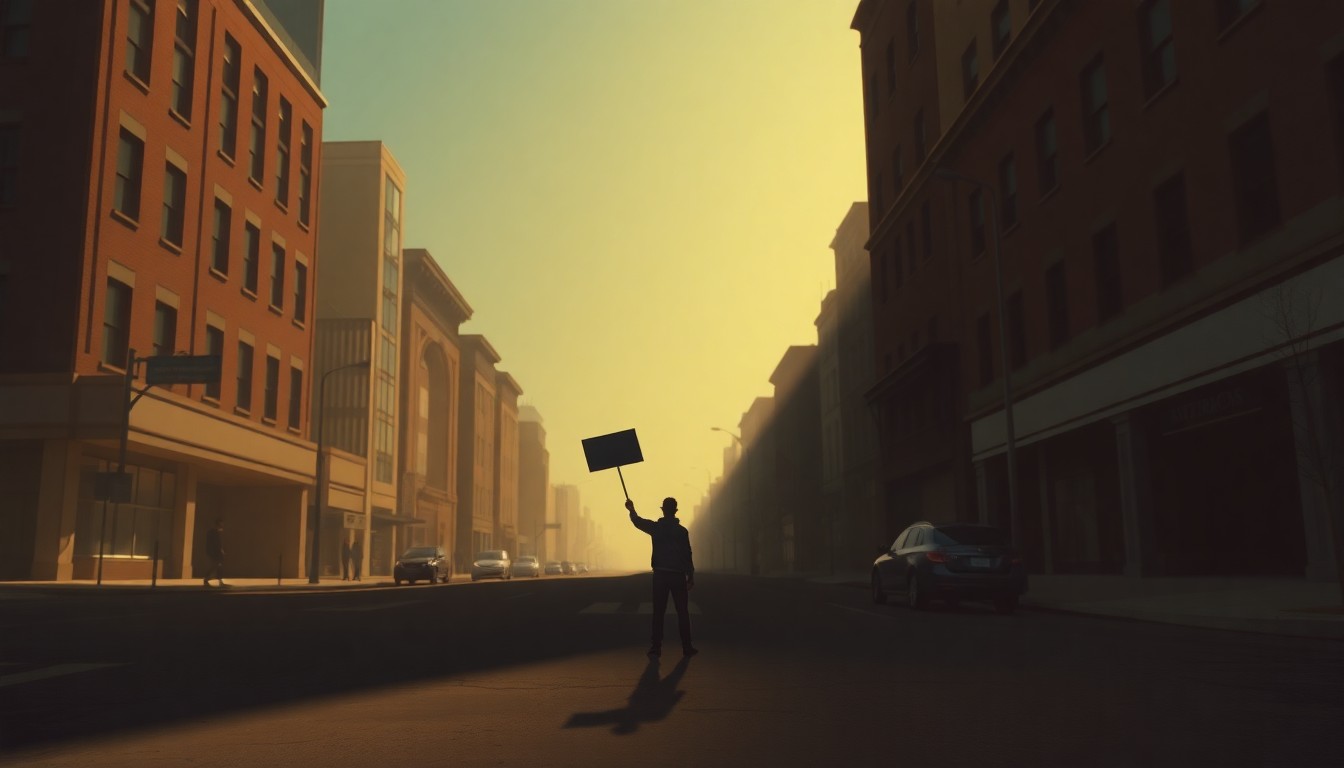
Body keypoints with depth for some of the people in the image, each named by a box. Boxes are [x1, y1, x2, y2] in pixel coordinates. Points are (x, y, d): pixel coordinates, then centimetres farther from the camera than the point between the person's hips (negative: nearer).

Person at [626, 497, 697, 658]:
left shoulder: (656, 527, -2)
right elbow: (687, 555, -6)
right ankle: (687, 647, 8)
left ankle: (656, 648, 4)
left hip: (660, 575, 2)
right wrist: (691, 577, 1)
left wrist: (632, 510, 35)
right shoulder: (682, 531, -7)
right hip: (678, 575, -2)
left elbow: (638, 522, 17)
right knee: (682, 612, 6)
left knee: (658, 612, 6)